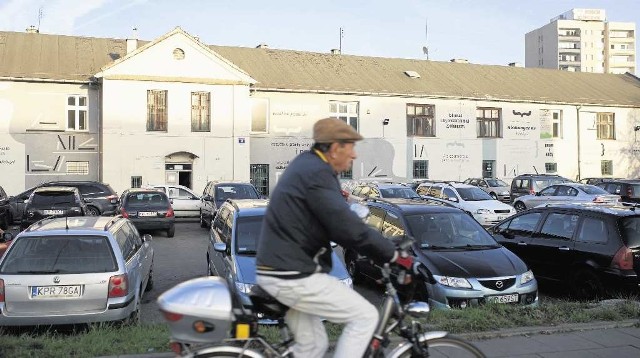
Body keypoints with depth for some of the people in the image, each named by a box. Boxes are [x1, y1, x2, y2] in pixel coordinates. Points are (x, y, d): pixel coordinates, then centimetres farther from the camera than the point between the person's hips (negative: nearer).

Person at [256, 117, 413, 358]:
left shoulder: (306, 164, 15)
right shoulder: (318, 173, -18)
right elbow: (349, 228, -22)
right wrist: (393, 254, -11)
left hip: (277, 271, 10)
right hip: (293, 276, -10)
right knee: (365, 316, -3)